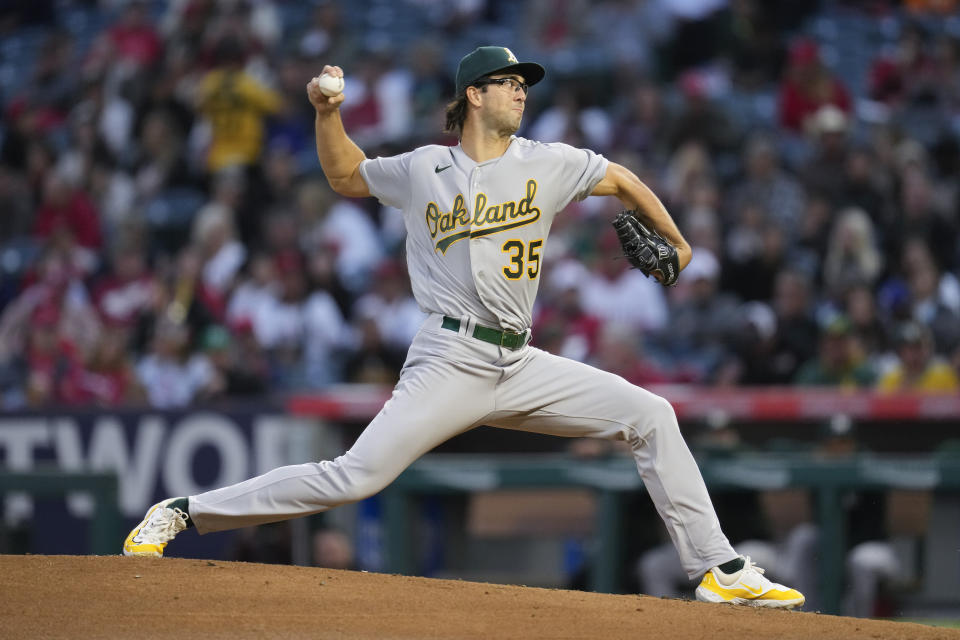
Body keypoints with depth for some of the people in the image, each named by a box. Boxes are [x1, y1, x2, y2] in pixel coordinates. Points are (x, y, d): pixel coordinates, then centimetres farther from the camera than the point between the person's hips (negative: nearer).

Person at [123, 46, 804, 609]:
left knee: (650, 415, -6)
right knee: (355, 477, -18)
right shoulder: (424, 170, 4)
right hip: (452, 363, -4)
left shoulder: (546, 164, 8)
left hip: (520, 366, 4)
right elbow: (346, 176, 20)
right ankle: (184, 512, -9)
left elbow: (621, 180, 22)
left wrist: (676, 243, 29)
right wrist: (328, 114, 3)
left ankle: (719, 569, -1)